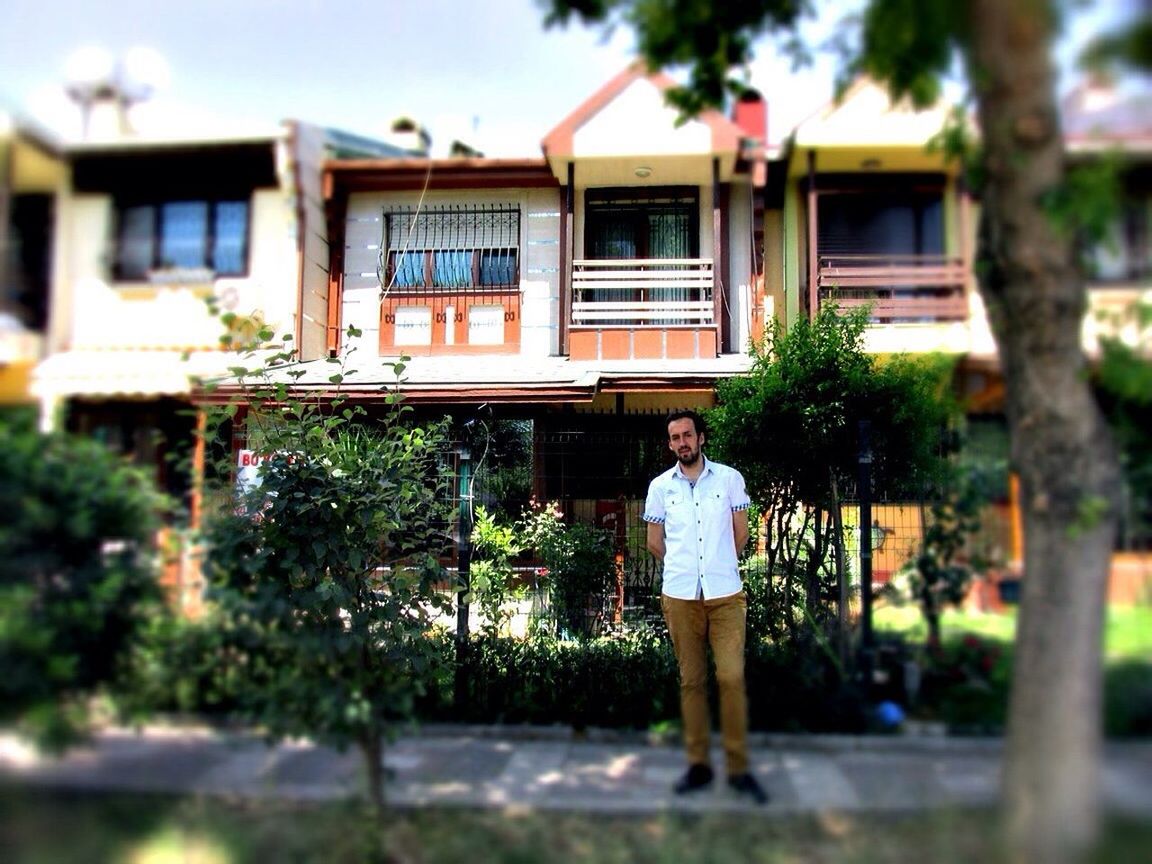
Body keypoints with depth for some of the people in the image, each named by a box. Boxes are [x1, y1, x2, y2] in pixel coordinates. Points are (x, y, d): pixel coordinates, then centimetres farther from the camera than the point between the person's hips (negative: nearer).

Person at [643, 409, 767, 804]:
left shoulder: (729, 478, 2)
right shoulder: (660, 486, 5)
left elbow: (740, 534, 9)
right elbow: (654, 542, 13)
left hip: (725, 594, -1)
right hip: (680, 596, 1)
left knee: (732, 678, -6)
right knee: (690, 680, 8)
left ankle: (739, 767, 6)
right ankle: (698, 764, 17)